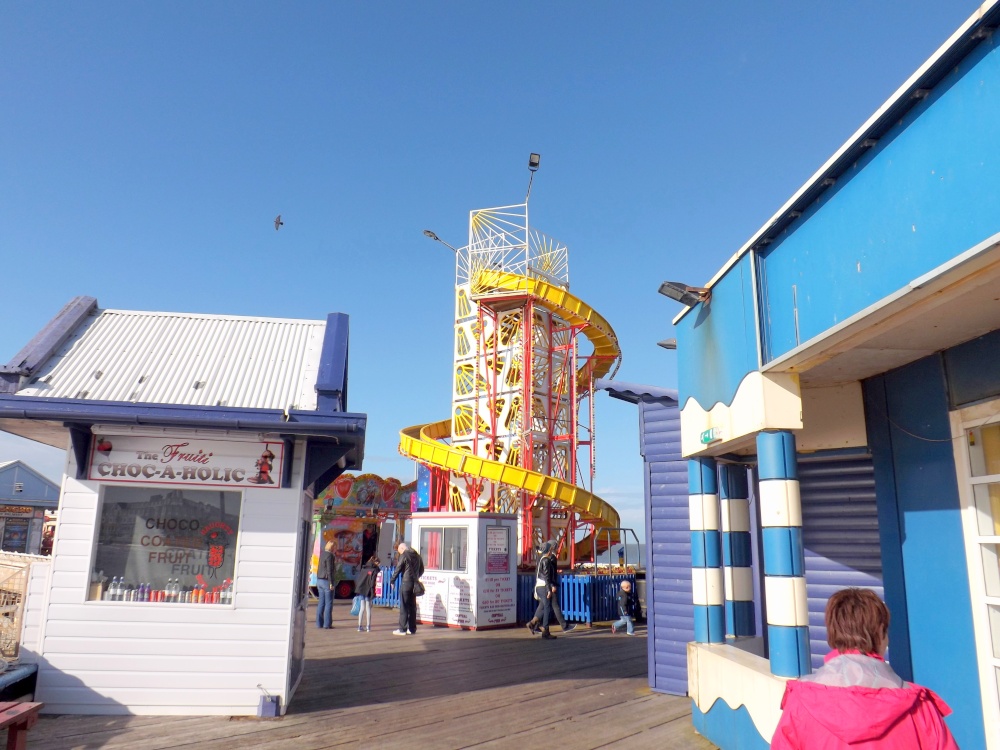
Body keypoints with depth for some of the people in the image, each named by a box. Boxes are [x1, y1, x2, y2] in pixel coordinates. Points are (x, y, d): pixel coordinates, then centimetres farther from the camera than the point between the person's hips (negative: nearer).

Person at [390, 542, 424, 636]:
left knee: (404, 606, -3)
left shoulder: (404, 555, -7)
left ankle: (402, 629, -3)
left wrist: (392, 581, -1)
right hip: (414, 584, 7)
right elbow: (421, 570, 19)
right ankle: (412, 629, 14)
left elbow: (398, 569, -10)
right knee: (412, 606, 11)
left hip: (405, 583, -7)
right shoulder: (417, 556, 14)